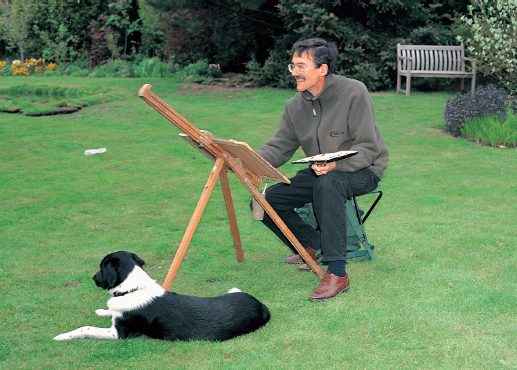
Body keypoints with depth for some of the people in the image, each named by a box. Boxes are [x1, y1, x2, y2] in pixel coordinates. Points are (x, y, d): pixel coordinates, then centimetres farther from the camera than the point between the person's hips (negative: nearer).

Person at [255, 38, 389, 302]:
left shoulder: (353, 93, -17)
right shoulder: (295, 106, 1)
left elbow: (368, 149, -19)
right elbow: (279, 147, 1)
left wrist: (335, 164, -37)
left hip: (362, 171, -6)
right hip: (320, 173, 6)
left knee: (328, 183, -41)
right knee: (263, 201, -9)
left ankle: (337, 273, -36)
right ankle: (313, 245, 13)